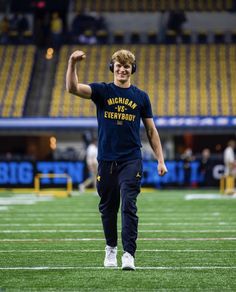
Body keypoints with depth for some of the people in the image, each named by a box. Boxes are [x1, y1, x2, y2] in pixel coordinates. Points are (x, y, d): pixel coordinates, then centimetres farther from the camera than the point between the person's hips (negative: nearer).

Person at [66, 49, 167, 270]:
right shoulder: (102, 91, 3)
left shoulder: (141, 97, 7)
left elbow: (151, 131, 11)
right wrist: (72, 63, -32)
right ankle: (111, 248, 29)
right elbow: (73, 88, -15)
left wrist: (160, 160, 6)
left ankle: (128, 254, -15)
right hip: (106, 160, 1)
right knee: (108, 207, 11)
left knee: (128, 206, -12)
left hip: (131, 160, -1)